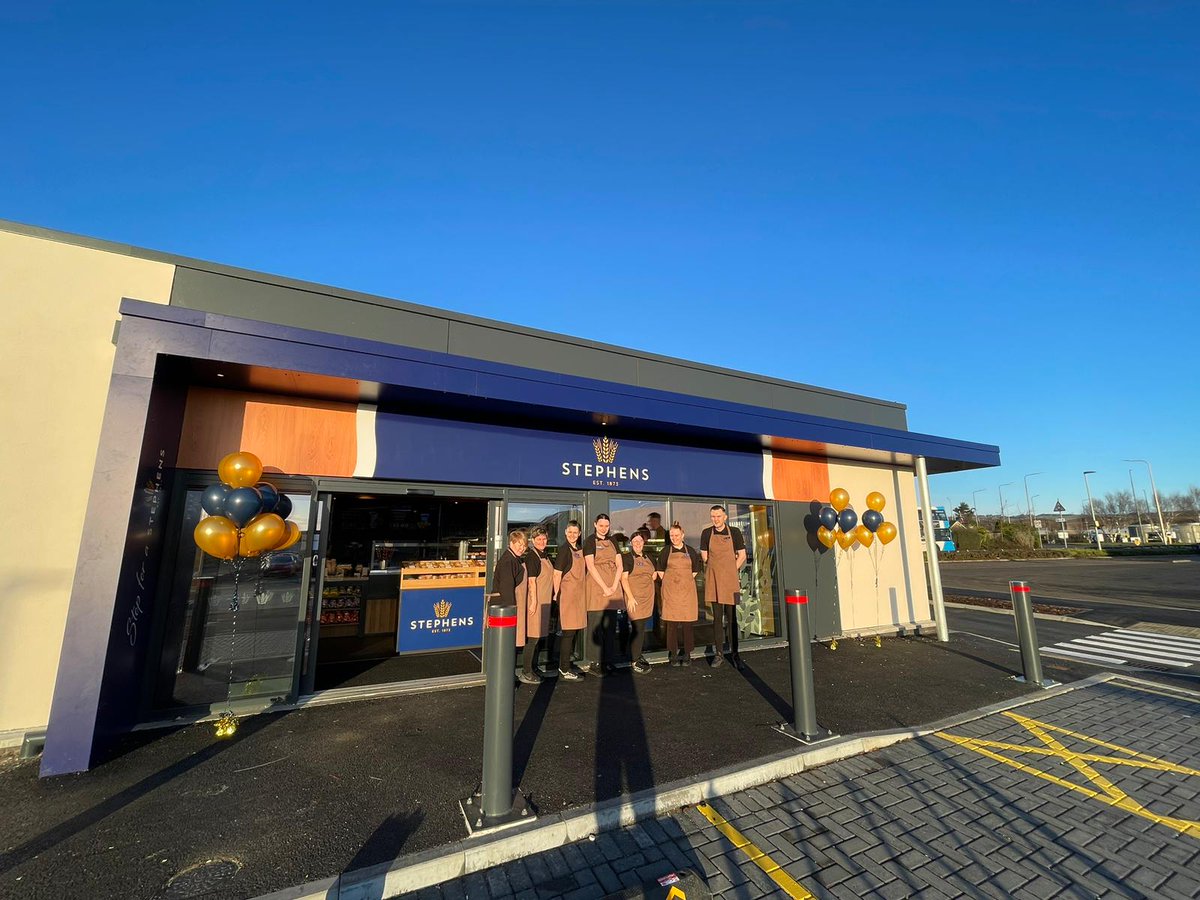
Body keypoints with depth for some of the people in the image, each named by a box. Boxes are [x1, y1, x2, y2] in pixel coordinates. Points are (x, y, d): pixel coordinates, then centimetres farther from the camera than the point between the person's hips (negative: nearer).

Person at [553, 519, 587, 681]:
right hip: (567, 593, -8)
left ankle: (566, 663, 26)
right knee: (569, 632, -4)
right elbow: (557, 573, -14)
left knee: (574, 631, 13)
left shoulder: (581, 550, 12)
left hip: (579, 594, 8)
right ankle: (564, 670, 5)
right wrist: (556, 594, -17)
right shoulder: (564, 550, -11)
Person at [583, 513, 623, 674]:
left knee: (610, 625, 8)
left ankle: (608, 661, 17)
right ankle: (594, 663, 6)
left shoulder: (612, 541, 14)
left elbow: (619, 566, 9)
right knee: (596, 625, -3)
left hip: (613, 588, 5)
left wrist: (614, 586, -4)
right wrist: (605, 587, -13)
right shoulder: (590, 541, -2)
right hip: (596, 587, -5)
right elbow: (591, 566, -10)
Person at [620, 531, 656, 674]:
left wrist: (653, 575, 8)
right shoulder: (627, 558, -4)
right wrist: (630, 597, -16)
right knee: (637, 629, -8)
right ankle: (635, 661, 1)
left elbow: (654, 574, 29)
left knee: (642, 628, 10)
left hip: (647, 598, 6)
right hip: (634, 598, -6)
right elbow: (623, 578, -10)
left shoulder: (648, 558, 15)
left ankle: (638, 655, 22)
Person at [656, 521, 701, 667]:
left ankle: (687, 654, 14)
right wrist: (667, 581, 5)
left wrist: (688, 579, 8)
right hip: (670, 590, -1)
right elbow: (660, 569, 11)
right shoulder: (666, 550, 3)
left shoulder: (690, 551, 4)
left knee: (688, 622, 1)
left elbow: (696, 569, 15)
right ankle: (673, 654, 13)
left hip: (687, 589, 1)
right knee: (672, 623, 1)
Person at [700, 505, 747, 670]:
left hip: (731, 578, -1)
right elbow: (705, 557, 11)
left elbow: (742, 555, 4)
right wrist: (715, 572, 4)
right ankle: (719, 653, 13)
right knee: (717, 617, 6)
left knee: (731, 617, 2)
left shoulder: (734, 532, 0)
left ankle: (734, 653, 11)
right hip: (713, 580, 1)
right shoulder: (706, 533, 4)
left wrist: (730, 571, 0)